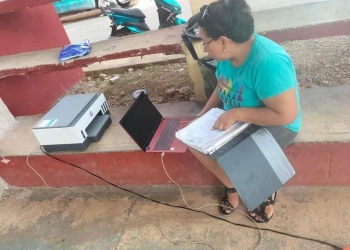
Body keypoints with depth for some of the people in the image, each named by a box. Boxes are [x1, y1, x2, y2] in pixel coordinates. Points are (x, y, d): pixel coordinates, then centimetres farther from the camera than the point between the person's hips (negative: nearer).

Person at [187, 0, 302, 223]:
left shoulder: (268, 63, -33)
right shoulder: (229, 54, -9)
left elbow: (287, 115, -31)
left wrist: (236, 114, -30)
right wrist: (204, 113, -4)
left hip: (274, 126, -7)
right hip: (236, 120, 8)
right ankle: (232, 186, 16)